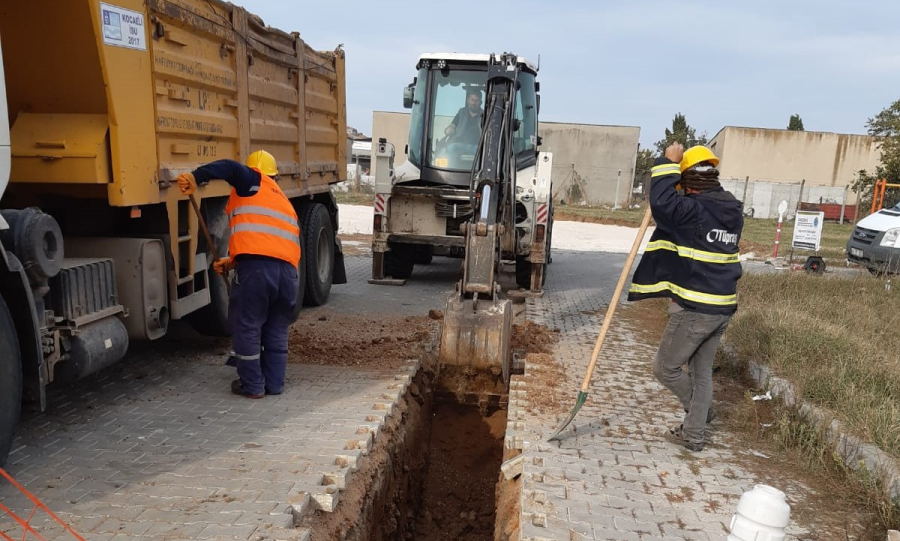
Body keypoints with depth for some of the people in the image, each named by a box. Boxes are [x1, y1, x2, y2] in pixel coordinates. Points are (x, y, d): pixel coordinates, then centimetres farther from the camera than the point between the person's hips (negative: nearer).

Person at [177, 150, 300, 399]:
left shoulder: (253, 182, 13)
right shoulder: (283, 200, 32)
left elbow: (232, 168, -9)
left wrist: (195, 177, -12)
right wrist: (233, 261, 31)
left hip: (257, 267, -6)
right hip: (288, 269, 6)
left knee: (247, 327, 8)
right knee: (277, 330, 18)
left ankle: (252, 385, 15)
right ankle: (274, 383, 24)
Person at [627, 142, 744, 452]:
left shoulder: (693, 210, -17)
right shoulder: (732, 210, 9)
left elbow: (661, 203, -30)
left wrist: (669, 162, -16)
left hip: (694, 309, -9)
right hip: (724, 307, 9)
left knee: (665, 368, 10)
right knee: (702, 371, 19)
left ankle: (702, 411, 28)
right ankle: (694, 435, 28)